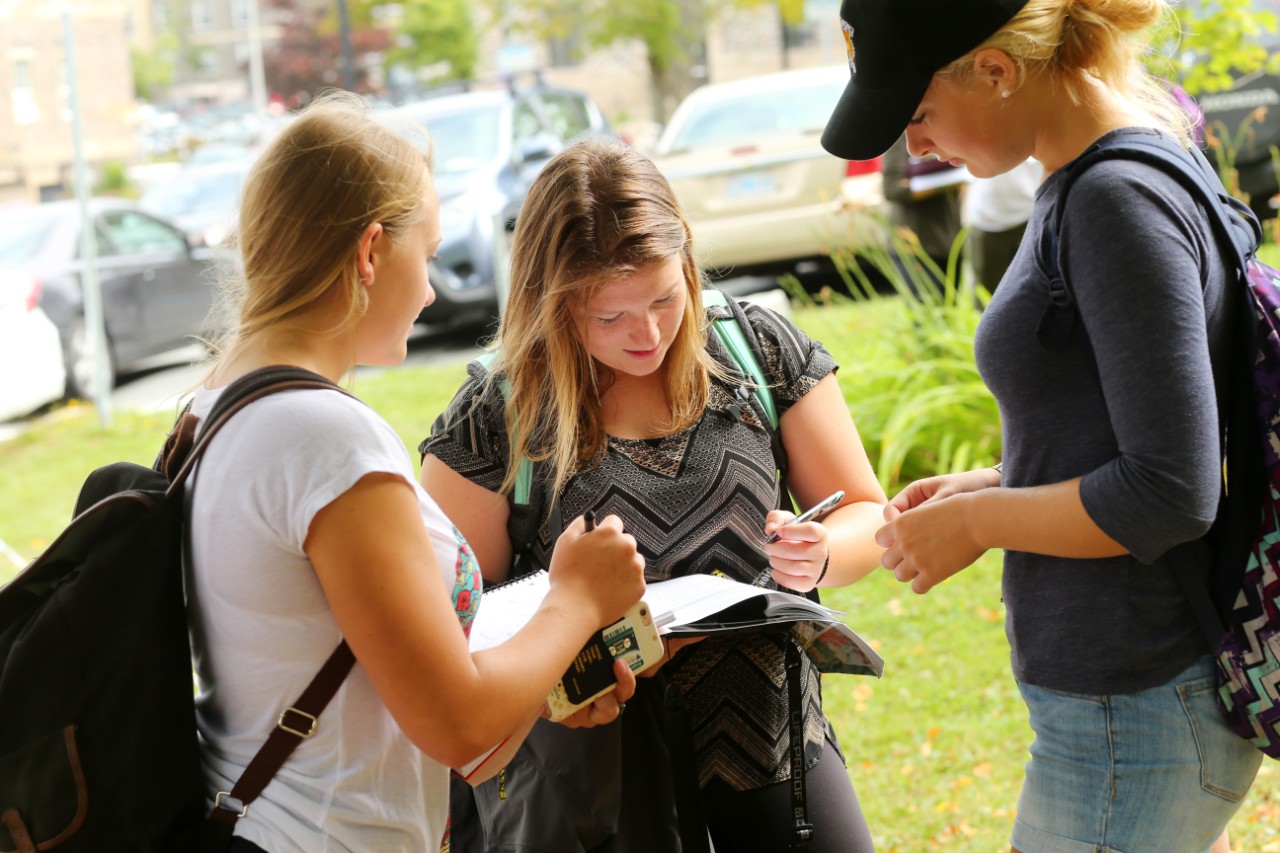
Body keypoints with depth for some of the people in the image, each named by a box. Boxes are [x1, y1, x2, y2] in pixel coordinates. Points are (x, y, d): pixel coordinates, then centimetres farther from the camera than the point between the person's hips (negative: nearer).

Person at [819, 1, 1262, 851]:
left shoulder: (1121, 204, -21)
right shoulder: (1086, 184, 8)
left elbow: (1170, 492, -23)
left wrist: (976, 522, -13)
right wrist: (989, 484, 7)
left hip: (1134, 718, -9)